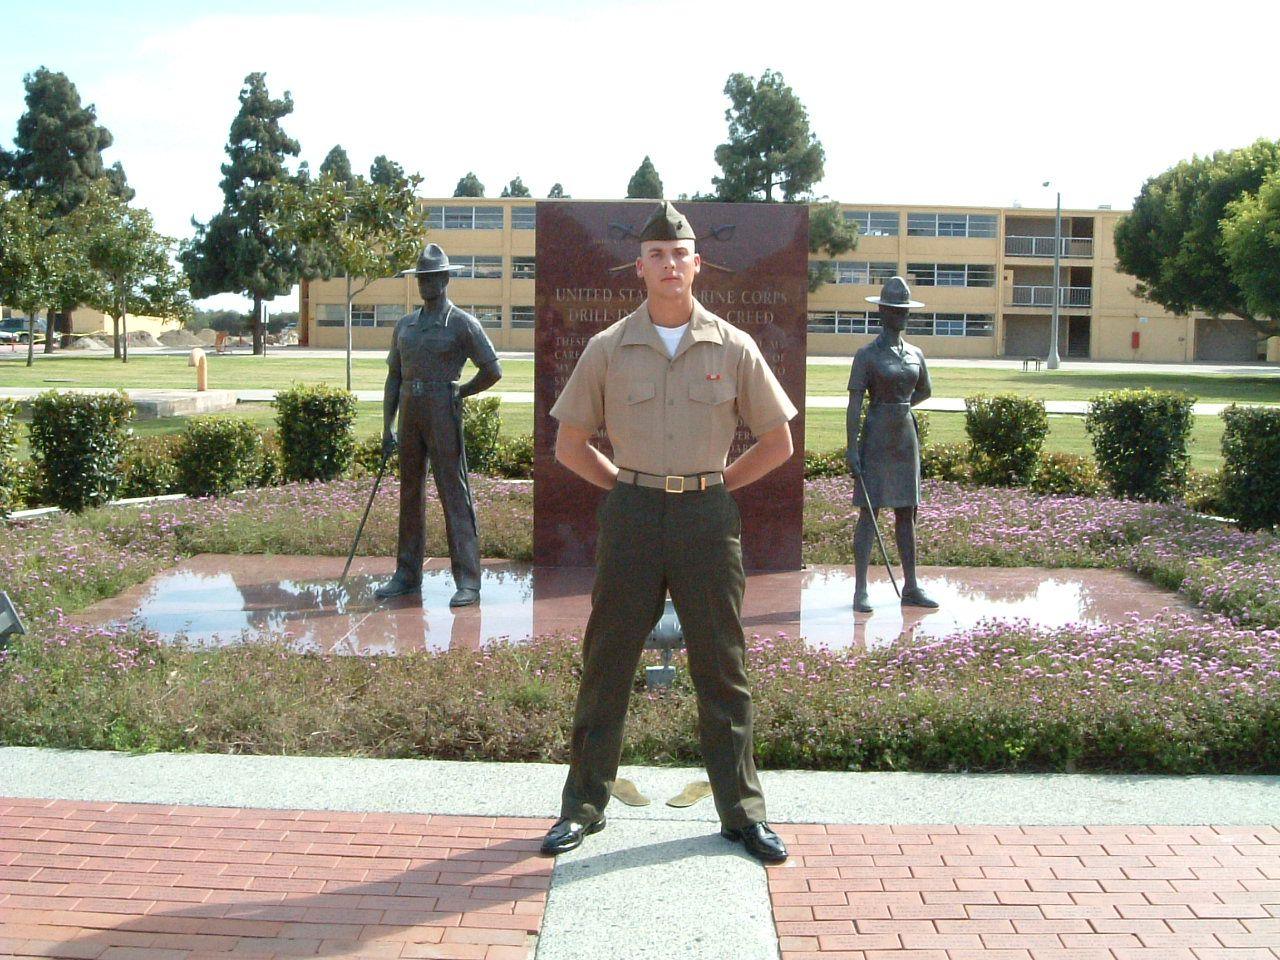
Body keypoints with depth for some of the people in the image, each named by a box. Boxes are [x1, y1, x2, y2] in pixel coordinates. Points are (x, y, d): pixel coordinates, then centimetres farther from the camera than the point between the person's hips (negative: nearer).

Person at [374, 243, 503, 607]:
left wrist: (459, 392, 2)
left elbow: (492, 371, -3)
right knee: (410, 494, 11)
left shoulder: (461, 323, -2)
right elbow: (394, 377, 15)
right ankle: (407, 574, 19)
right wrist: (387, 429, 9)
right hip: (410, 414, 6)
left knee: (454, 495, -6)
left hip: (443, 415, -6)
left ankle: (468, 580, -3)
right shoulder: (405, 325, 14)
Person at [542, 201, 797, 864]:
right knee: (606, 664, 6)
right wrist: (629, 486, 4)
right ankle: (583, 805, 19)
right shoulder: (608, 349, 2)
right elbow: (570, 444, 10)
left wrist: (712, 486, 4)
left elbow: (777, 442, 8)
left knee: (721, 671, 7)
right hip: (631, 516, 0)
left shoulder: (733, 348, 2)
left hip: (708, 517, 0)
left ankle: (741, 813, 19)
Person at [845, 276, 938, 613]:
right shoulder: (867, 355, -6)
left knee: (907, 512, 10)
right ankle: (860, 590, -2)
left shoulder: (915, 354, 10)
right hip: (876, 440, -6)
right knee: (869, 511, -5)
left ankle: (910, 588, 17)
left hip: (906, 437, 6)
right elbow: (854, 404, -11)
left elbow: (925, 391, 28)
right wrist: (851, 448, -17)